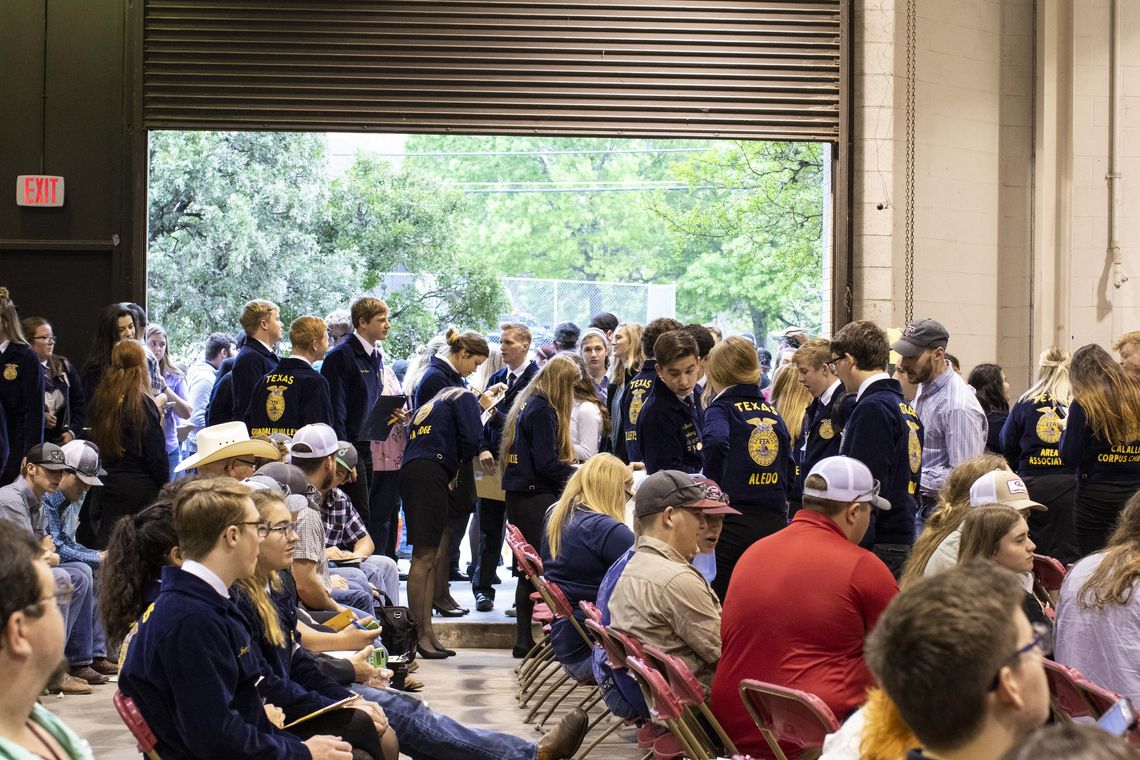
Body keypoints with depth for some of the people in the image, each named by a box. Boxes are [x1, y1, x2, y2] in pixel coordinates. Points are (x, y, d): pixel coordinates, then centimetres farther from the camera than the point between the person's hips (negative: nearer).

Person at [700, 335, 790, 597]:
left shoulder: (722, 408, -2)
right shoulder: (773, 413, 15)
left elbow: (715, 439, -24)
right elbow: (788, 466, 18)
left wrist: (713, 485, -13)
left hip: (734, 524, -5)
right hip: (775, 522, 5)